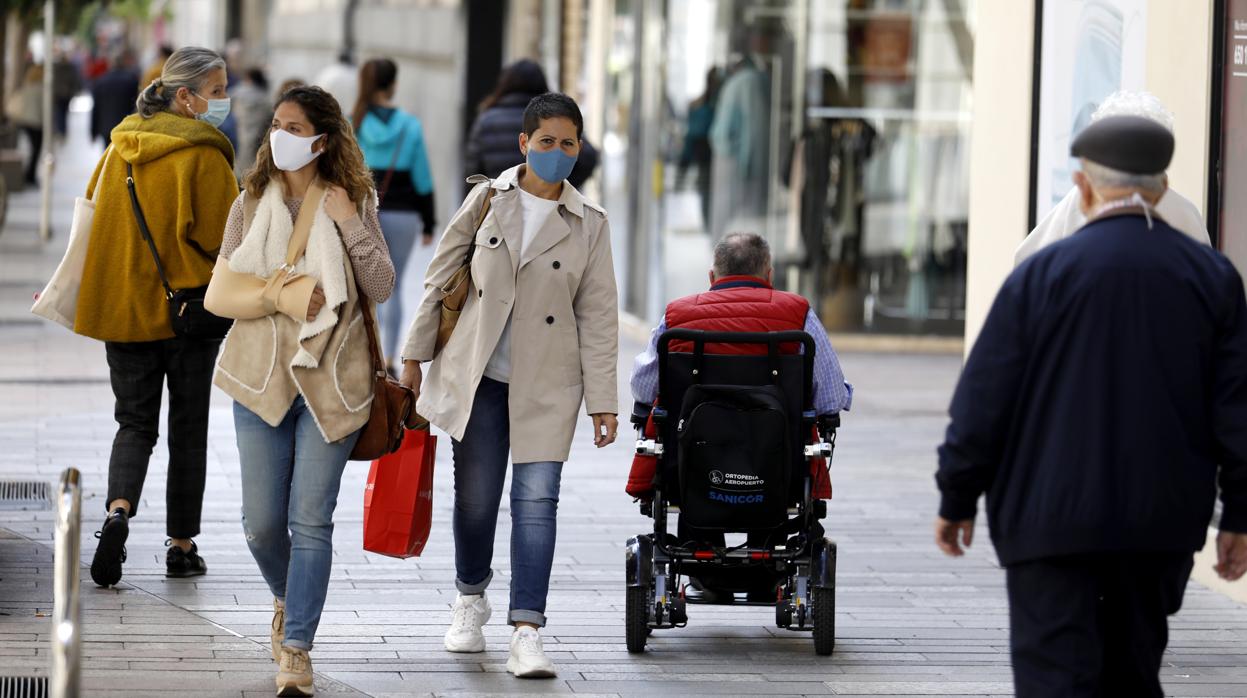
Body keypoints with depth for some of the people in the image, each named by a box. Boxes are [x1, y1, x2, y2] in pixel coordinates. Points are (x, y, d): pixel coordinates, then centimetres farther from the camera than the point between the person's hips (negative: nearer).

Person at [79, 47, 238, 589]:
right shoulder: (203, 153, -13)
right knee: (188, 428, 9)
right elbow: (220, 236, -13)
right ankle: (182, 546, 12)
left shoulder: (120, 147, 5)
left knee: (135, 422, 10)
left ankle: (119, 510, -17)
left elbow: (94, 221, 14)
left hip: (122, 308, 4)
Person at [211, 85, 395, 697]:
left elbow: (381, 289, -2)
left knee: (311, 521, -6)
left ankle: (296, 649, -2)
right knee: (261, 523, 3)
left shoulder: (353, 203, 3)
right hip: (263, 376, 2)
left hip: (331, 381, -2)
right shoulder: (251, 204, 6)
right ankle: (286, 599, 34)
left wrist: (350, 227, -14)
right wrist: (282, 296, -13)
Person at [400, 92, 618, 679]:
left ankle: (526, 632, -10)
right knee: (475, 494, 8)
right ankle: (470, 599, 34)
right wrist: (415, 355, 6)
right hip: (478, 374, 1)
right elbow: (440, 278, 7)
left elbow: (599, 316, 2)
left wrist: (602, 400, -2)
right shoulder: (487, 200, 1)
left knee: (536, 499, -8)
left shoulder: (589, 224, 1)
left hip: (546, 385, -1)